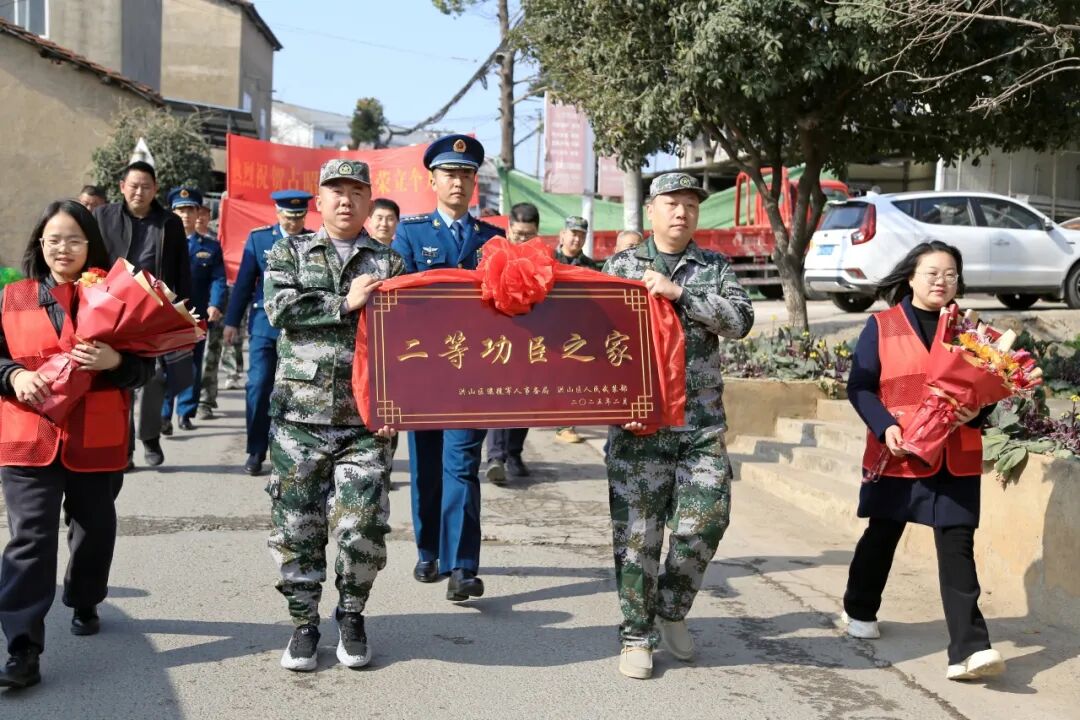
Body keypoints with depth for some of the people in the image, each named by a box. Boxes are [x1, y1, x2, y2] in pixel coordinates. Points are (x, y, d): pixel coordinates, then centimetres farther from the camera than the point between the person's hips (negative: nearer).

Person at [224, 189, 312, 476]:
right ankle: (256, 452, 5)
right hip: (265, 323, 0)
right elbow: (244, 281, 6)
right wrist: (232, 321, 3)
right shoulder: (259, 237, 4)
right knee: (258, 387, -5)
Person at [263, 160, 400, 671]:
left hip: (366, 419, 0)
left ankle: (351, 615, 18)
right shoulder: (289, 252, 10)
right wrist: (345, 303, -11)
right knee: (296, 527, 4)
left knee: (361, 527, -7)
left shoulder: (390, 264, 10)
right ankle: (304, 622, 21)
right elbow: (279, 307, -9)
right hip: (300, 415, 0)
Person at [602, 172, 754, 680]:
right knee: (637, 532, 0)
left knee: (706, 520, -3)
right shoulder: (620, 266, 7)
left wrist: (679, 294, -16)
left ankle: (671, 609, 21)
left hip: (702, 424, 1)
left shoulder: (715, 268, 10)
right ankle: (636, 635, 13)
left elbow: (741, 320, -7)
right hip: (638, 420, -1)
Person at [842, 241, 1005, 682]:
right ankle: (860, 611, 39)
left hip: (955, 460, 1)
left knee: (957, 547, -6)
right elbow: (860, 386, -3)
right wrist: (885, 427, -18)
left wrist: (975, 413, -12)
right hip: (897, 457, -1)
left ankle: (969, 650, -9)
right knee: (881, 536, 15)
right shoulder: (882, 326, 1)